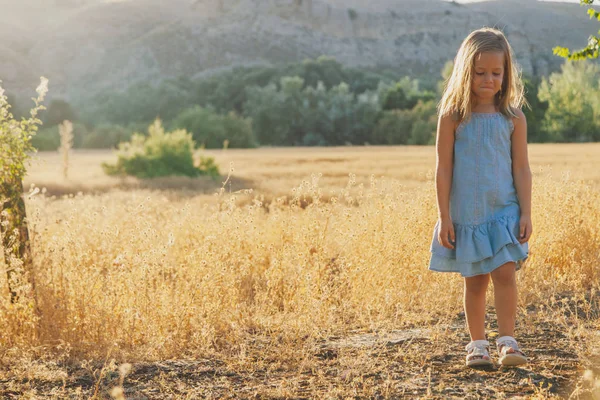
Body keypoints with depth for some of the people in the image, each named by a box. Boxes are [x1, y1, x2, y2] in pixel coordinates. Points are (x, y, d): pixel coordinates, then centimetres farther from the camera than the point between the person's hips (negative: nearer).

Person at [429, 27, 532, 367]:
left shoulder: (513, 118, 0)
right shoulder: (453, 116, -3)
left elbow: (522, 168, 3)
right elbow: (444, 168, -2)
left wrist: (526, 213, -3)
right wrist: (444, 217, -4)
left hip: (504, 210, 0)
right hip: (466, 212, 0)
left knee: (505, 271, -12)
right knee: (475, 280, 8)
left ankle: (507, 341, -4)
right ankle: (478, 344, 19)